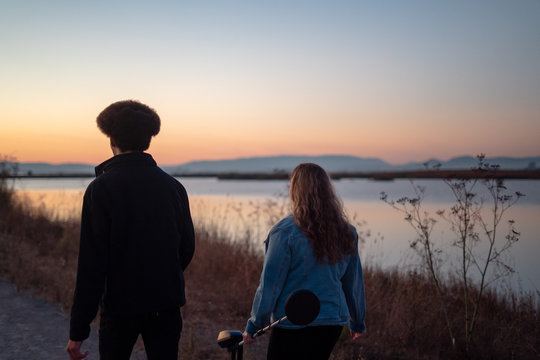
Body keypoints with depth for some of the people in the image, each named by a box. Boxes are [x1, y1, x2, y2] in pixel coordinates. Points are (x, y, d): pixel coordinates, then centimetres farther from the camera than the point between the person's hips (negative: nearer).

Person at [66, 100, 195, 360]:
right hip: (166, 306, 3)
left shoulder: (101, 188, -12)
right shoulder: (173, 186, 1)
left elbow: (92, 263, -15)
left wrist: (78, 330, -12)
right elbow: (187, 248, 7)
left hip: (120, 303, -3)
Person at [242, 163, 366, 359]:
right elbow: (354, 283, 11)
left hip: (292, 326, -5)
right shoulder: (346, 232, 2)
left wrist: (253, 326, -1)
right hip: (333, 323, 5)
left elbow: (269, 285, -12)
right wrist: (358, 322, 24)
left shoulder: (285, 232, -15)